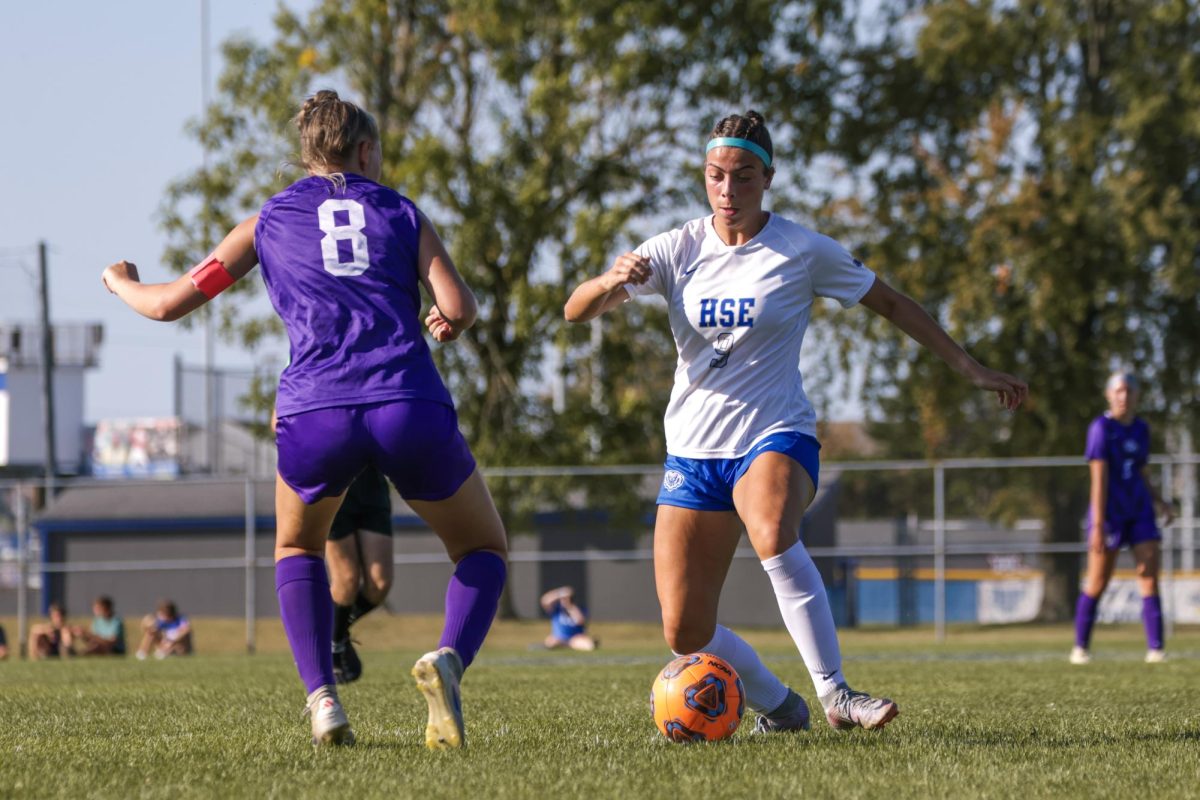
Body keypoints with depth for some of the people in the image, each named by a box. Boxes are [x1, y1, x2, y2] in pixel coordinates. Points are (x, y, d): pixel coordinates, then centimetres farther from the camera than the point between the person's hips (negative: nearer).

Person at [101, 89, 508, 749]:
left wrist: (121, 282, 42)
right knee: (485, 551, 20)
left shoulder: (269, 222, 19)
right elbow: (459, 308, 4)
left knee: (297, 547, 31)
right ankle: (448, 658, -12)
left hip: (314, 414, 1)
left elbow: (169, 304, 20)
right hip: (412, 409, -1)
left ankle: (322, 697, 8)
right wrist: (445, 324, 28)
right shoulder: (401, 213, 18)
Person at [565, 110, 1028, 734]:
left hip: (775, 436, -3)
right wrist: (612, 280, -29)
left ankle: (835, 693, -33)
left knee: (772, 533, -39)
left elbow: (892, 305, 7)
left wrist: (970, 369, 3)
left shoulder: (802, 251, -4)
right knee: (684, 634, -4)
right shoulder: (678, 250, 0)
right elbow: (576, 311, -6)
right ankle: (778, 707, 22)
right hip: (693, 449, 3)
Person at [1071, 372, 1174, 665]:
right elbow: (1099, 478, -15)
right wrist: (1098, 525, -19)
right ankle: (1080, 647, 15)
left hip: (1139, 512, 5)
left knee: (1150, 578, -7)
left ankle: (1155, 649, -9)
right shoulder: (1101, 428, -10)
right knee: (1098, 583, 0)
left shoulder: (1141, 429, 9)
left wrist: (1158, 502, 8)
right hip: (1110, 510, -5)